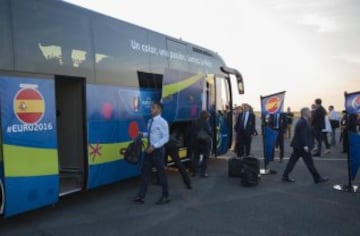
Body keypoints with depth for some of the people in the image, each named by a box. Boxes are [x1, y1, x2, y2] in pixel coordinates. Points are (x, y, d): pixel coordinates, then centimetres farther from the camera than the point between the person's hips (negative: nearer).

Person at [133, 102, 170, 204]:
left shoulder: (162, 122, -14)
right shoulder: (150, 121, 10)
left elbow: (165, 138, -18)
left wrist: (154, 146, -24)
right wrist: (143, 134, 4)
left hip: (158, 150, -8)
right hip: (150, 149, 8)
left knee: (161, 173, 4)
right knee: (145, 172, 8)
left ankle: (165, 197, 19)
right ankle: (141, 196, 14)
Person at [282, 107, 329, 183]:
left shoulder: (301, 122, 15)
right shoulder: (303, 122, -18)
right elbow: (303, 135, -25)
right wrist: (305, 146, -27)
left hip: (298, 146, 10)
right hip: (302, 146, -10)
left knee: (292, 161, 9)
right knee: (310, 163, 2)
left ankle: (285, 176, 11)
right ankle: (317, 178, 13)